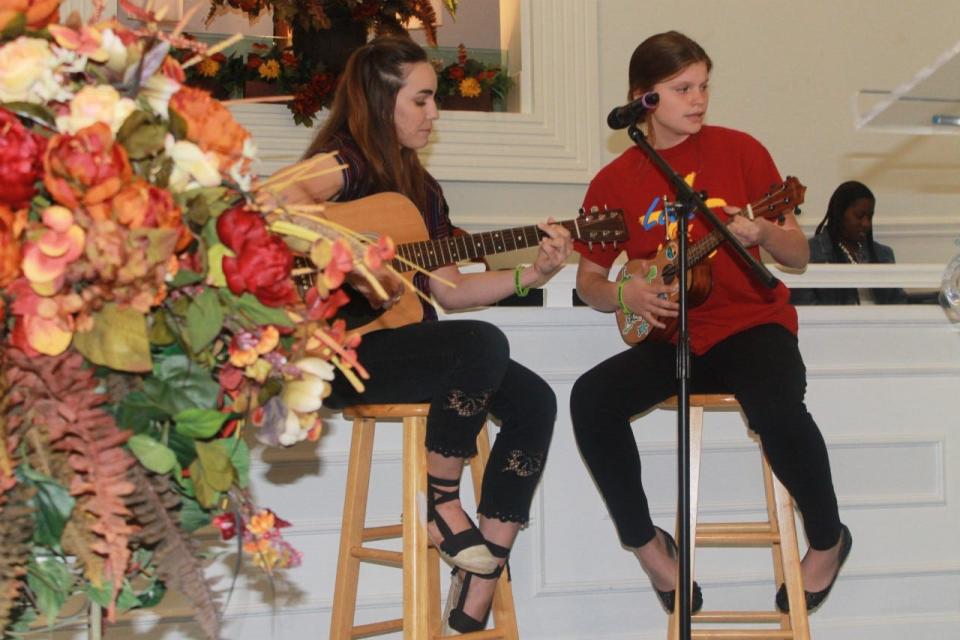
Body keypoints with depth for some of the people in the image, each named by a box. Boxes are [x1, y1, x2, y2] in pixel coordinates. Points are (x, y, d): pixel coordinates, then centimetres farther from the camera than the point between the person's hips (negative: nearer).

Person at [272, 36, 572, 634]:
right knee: (484, 343, -30)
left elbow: (448, 290, 18)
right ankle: (443, 504, -7)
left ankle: (475, 601, -6)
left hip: (403, 344, 9)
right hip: (342, 353, -9)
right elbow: (284, 201, -31)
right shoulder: (346, 163, -8)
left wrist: (532, 274, 10)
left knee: (534, 401, -8)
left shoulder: (422, 187, 18)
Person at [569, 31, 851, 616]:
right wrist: (622, 293, -11)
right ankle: (647, 541, -2)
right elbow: (588, 280, 12)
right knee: (591, 399, -24)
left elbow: (798, 256, 1)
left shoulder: (739, 150, 1)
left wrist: (762, 233, -21)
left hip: (751, 325, -2)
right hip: (670, 337, 3)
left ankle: (828, 540, -4)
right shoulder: (615, 182, 5)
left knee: (777, 409, -34)